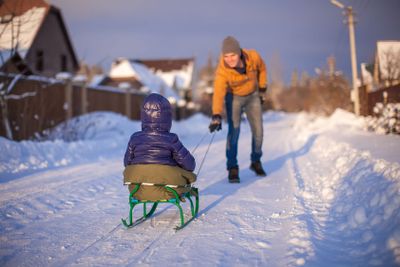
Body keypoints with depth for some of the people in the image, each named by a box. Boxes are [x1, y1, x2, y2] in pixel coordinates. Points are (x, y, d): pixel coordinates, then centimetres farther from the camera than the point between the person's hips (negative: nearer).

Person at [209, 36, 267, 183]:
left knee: (258, 131, 5)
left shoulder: (253, 57, -25)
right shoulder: (222, 71, -33)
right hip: (234, 97, -3)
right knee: (234, 130, -17)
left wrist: (262, 89, 3)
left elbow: (262, 69, -2)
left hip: (253, 96, 3)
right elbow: (218, 94, -46)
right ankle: (232, 168, -5)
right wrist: (216, 116, -59)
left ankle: (256, 162, 28)